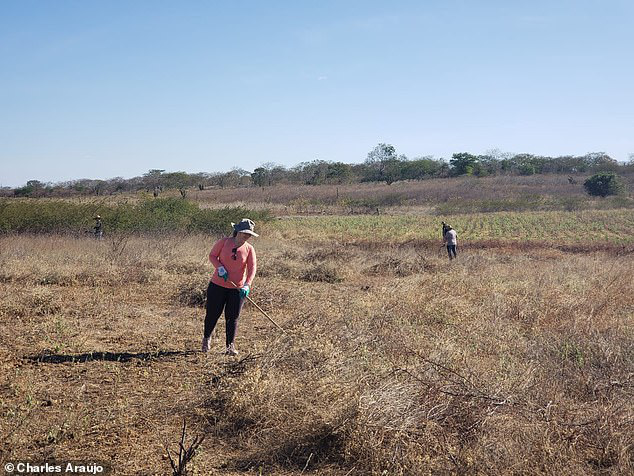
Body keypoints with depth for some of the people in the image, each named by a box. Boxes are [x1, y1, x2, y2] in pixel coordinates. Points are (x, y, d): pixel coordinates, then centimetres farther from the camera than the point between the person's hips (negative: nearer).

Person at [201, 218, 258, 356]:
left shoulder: (249, 249, -3)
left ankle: (230, 346, 11)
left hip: (238, 288, 1)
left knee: (232, 317, 0)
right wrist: (220, 267, -16)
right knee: (212, 314, 8)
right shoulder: (223, 242, -6)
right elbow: (212, 255, 3)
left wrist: (247, 285, -25)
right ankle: (206, 338, 34)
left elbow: (252, 268, -10)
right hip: (218, 285, 0)